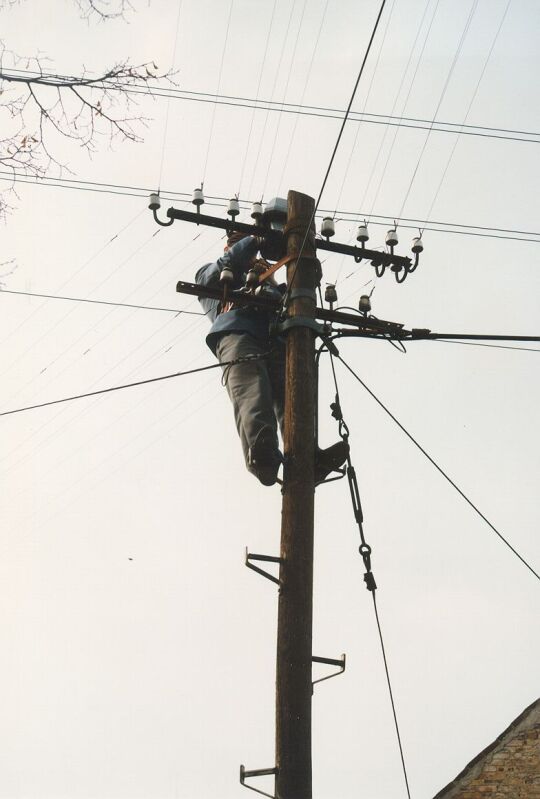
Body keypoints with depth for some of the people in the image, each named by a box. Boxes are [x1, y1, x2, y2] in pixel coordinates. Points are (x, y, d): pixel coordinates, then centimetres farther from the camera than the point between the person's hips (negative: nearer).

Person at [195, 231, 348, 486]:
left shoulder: (263, 281, 49)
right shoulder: (208, 273, 40)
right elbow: (225, 265, 14)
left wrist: (271, 283, 17)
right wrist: (255, 239, 14)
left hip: (273, 339, 3)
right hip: (235, 331, -3)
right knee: (251, 393, -33)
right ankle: (260, 453, -59)